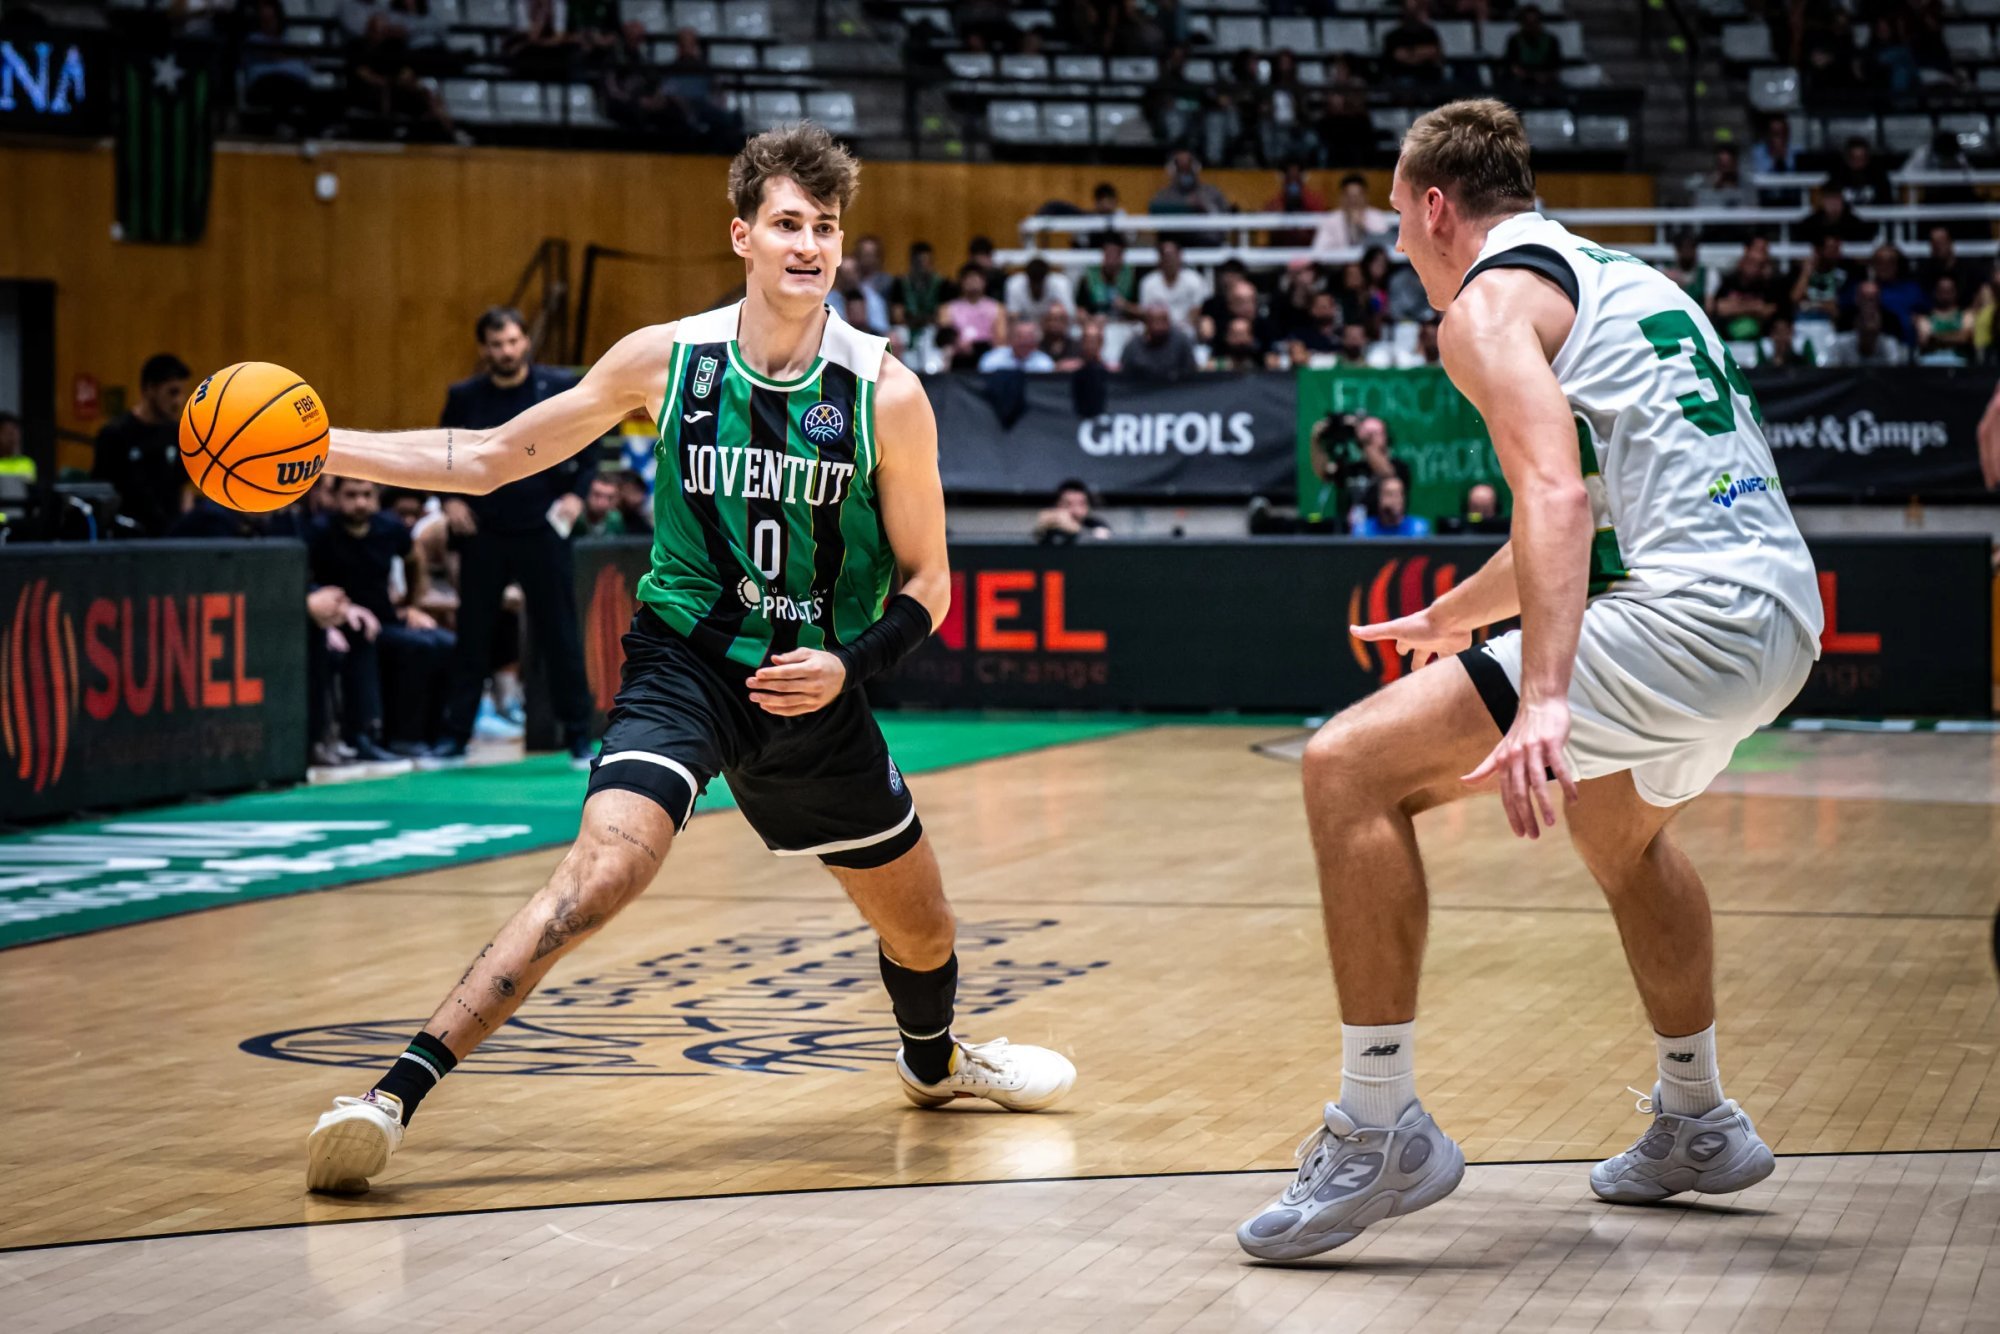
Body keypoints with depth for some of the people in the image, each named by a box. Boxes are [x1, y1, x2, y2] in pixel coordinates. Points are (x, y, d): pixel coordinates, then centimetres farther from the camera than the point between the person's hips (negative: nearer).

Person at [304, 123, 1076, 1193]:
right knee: (603, 871, -29)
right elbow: (495, 456, 1)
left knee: (921, 928, 17)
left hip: (814, 690, 2)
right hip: (685, 664, -2)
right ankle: (397, 1092, -28)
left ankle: (933, 1059, 53)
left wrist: (849, 666, -20)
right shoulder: (666, 360, -8)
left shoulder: (885, 395, -10)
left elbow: (926, 581, -1)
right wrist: (322, 449, -7)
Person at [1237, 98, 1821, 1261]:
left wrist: (1543, 697, -31)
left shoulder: (1492, 299, -1)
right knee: (1621, 826, 38)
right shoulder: (1624, 278, 27)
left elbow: (1556, 496, -20)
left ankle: (1382, 1133, -9)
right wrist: (1452, 617, 51)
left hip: (1688, 616, -10)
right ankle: (1698, 1126, 46)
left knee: (1351, 770, -9)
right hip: (1786, 608, 10)